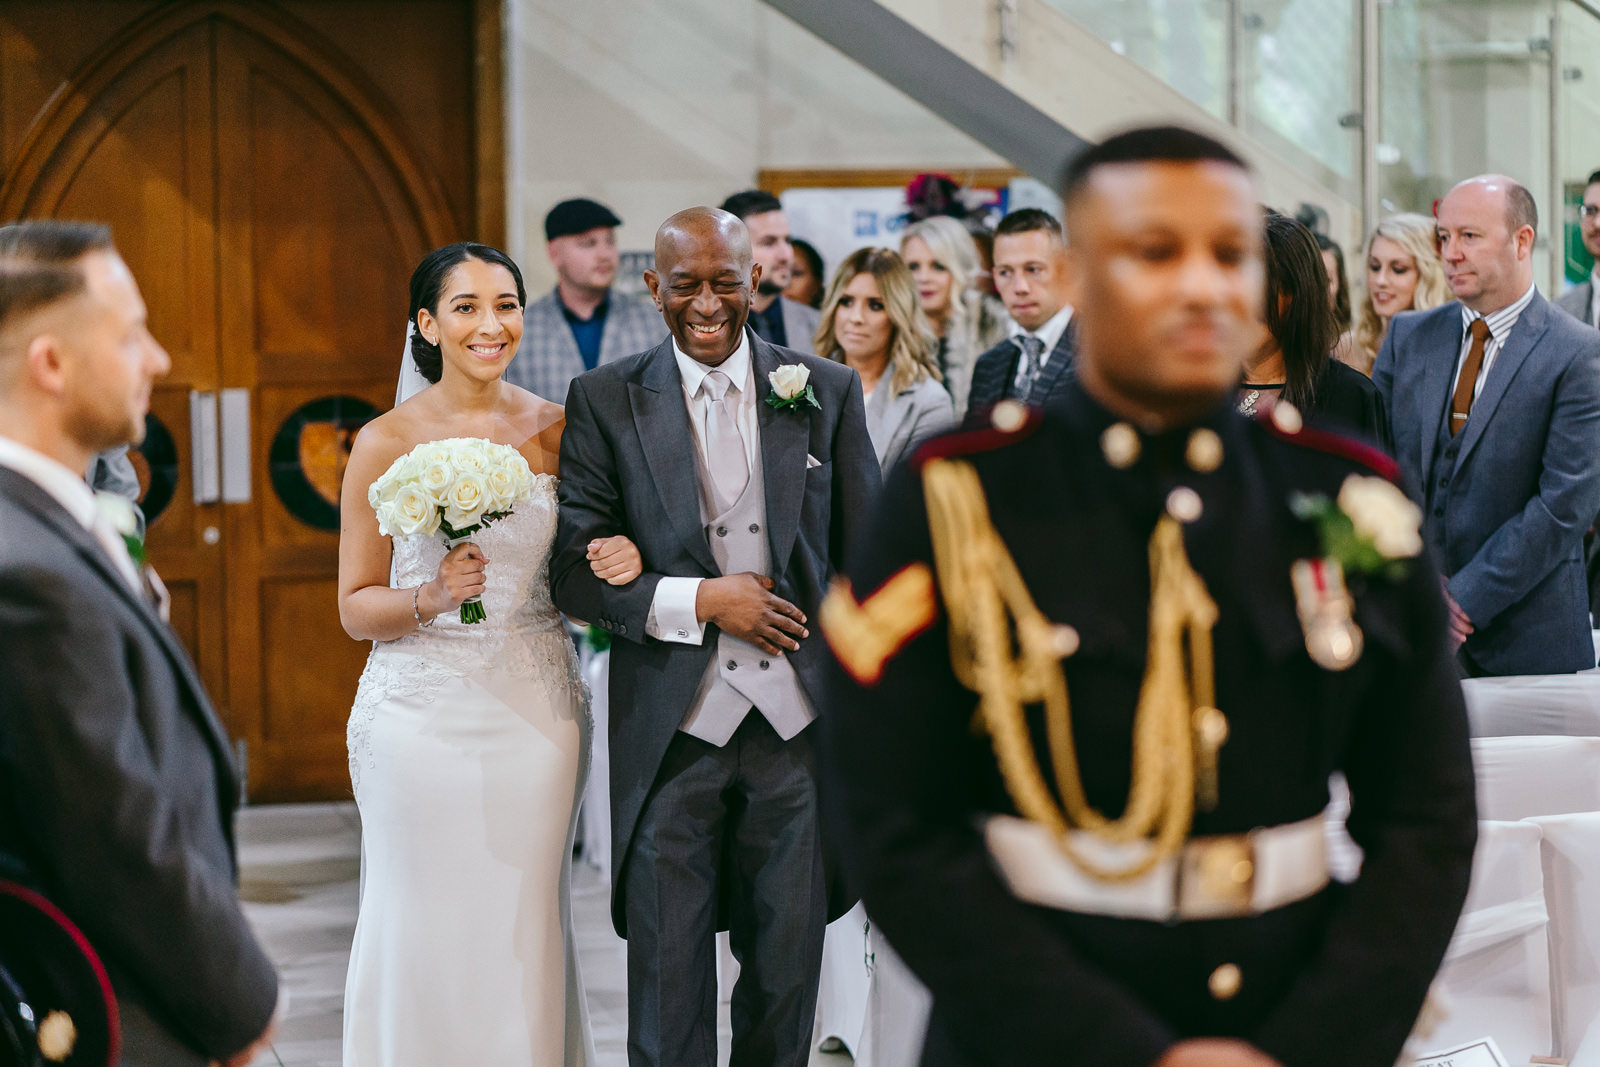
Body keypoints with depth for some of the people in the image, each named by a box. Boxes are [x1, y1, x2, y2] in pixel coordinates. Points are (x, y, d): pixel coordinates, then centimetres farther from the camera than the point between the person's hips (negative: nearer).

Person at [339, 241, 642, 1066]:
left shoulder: (557, 431, 4)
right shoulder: (386, 442, -2)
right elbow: (356, 609, 1)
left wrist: (621, 564, -10)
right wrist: (434, 596, -18)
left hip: (534, 709, 2)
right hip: (423, 709, -2)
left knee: (526, 930, 5)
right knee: (423, 930, 1)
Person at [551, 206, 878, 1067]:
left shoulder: (828, 392, 6)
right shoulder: (605, 402, 1)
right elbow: (574, 573, -2)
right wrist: (700, 600, -14)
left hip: (799, 725, 2)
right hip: (672, 729, -1)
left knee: (788, 974, 10)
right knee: (668, 983, 3)